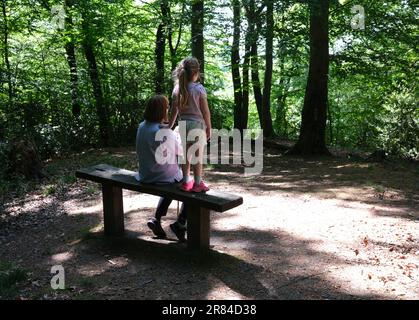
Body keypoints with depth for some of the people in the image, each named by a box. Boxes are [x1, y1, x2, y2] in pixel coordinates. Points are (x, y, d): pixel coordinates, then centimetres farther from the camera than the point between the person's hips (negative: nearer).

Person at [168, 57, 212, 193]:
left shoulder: (177, 89, 2)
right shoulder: (199, 88, -11)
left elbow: (174, 111, 5)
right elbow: (205, 111, -10)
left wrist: (169, 127, 15)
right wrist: (209, 128, -1)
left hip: (183, 124, 5)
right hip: (197, 124, -5)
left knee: (186, 154, 13)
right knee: (198, 155, 3)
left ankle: (186, 181, 21)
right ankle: (197, 184, 10)